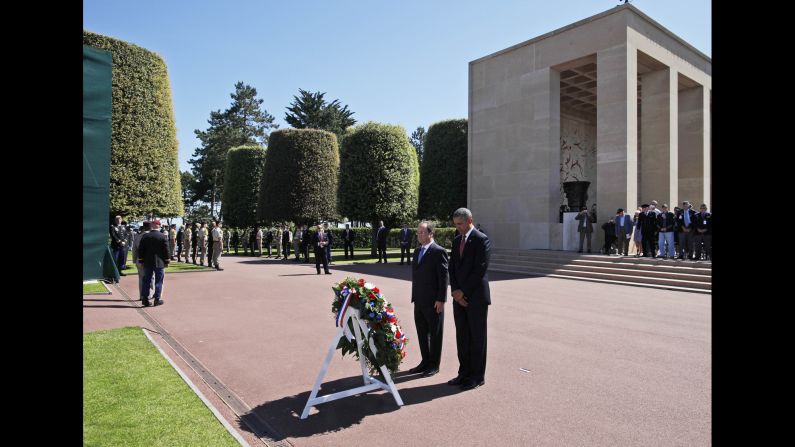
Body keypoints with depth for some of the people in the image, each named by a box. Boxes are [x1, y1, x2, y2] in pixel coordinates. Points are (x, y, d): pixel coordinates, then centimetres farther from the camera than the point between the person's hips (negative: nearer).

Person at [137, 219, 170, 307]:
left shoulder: (145, 236, 2)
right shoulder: (163, 237, -7)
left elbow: (140, 250, 4)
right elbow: (166, 250, -6)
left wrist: (141, 261, 12)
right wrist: (167, 261, 2)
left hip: (147, 263, 3)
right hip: (159, 263, -3)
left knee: (146, 281, 11)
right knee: (158, 281, 4)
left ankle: (144, 298, 12)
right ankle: (157, 299, 6)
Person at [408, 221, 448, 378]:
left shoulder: (439, 252, -11)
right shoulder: (417, 251, 13)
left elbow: (443, 277, -13)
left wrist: (441, 300, -16)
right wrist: (414, 296, 14)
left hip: (433, 302, -7)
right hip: (419, 300, 8)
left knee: (435, 334, 6)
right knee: (422, 333, 15)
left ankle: (434, 365, 18)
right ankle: (425, 361, 28)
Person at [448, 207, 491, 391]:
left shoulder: (482, 240, -10)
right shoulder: (456, 240, 12)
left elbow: (480, 270, -17)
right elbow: (452, 267, 10)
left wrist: (463, 291, -14)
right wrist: (455, 291, -3)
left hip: (476, 296, -6)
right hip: (459, 296, 6)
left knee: (477, 338, 4)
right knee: (462, 337, 11)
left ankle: (477, 376, 15)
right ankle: (465, 373, 22)